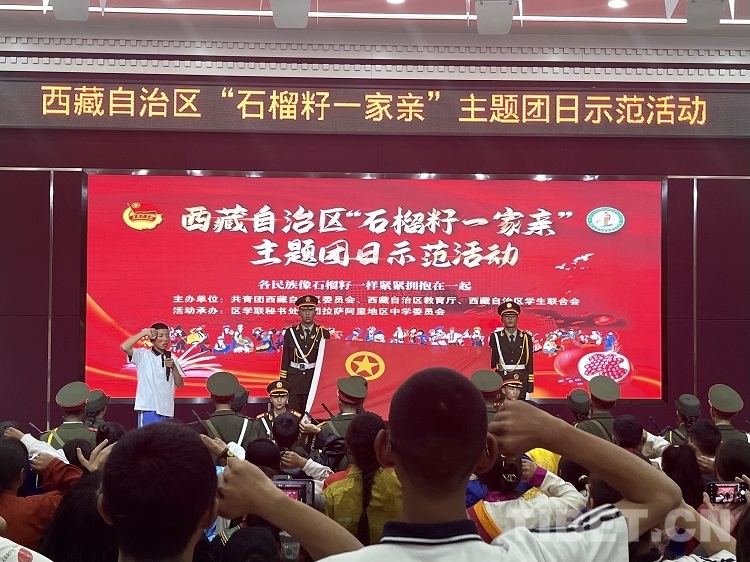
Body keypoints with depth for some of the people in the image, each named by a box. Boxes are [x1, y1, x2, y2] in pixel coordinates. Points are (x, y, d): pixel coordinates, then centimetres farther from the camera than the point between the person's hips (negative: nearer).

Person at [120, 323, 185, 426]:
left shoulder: (171, 358, 12)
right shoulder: (143, 355, -1)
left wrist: (173, 368, -6)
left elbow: (180, 384, 10)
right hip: (149, 409, -5)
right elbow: (124, 347, -18)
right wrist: (144, 333, -13)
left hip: (167, 410, 5)